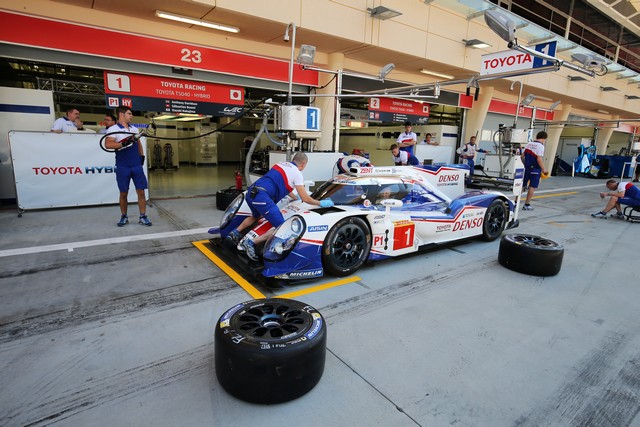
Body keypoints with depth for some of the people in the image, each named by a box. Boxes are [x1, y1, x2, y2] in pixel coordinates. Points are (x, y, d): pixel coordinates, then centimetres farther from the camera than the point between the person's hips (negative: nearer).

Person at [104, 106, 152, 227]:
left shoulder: (134, 129, 13)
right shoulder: (113, 129, -5)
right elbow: (107, 144, -18)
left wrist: (142, 156, 18)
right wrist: (123, 143, -26)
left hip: (137, 165, 4)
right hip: (122, 167, -4)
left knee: (141, 191, -1)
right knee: (123, 193, 5)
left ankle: (143, 217, 6)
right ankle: (124, 217, 19)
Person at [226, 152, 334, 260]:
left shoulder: (282, 164, 25)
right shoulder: (297, 173, 3)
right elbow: (305, 198, 4)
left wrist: (295, 198, 52)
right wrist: (320, 203, 19)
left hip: (251, 193, 9)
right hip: (262, 196, -9)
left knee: (256, 216, 38)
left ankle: (235, 233, 27)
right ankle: (252, 243, -12)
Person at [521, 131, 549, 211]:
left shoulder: (529, 144, 9)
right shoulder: (540, 146, -11)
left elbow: (522, 156, 11)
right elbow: (539, 159, -19)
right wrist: (544, 170, -12)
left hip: (526, 168, 6)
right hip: (535, 169, -6)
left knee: (522, 185, 11)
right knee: (532, 187, 2)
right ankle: (527, 205, 3)